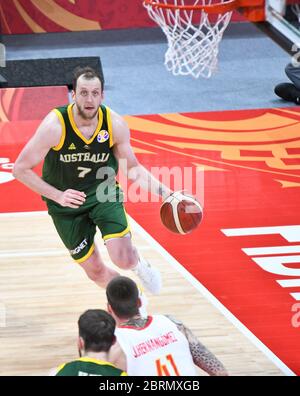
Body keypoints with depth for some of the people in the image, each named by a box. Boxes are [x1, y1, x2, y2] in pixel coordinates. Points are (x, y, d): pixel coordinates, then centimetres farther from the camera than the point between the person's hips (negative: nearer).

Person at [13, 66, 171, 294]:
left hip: (104, 192, 1)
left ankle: (140, 266, 17)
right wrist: (57, 196, -27)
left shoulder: (115, 125, -17)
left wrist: (165, 193, -13)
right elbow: (21, 169, -19)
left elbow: (132, 168, -1)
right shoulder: (55, 125, -26)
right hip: (66, 204, 0)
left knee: (124, 259, -22)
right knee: (95, 271, 9)